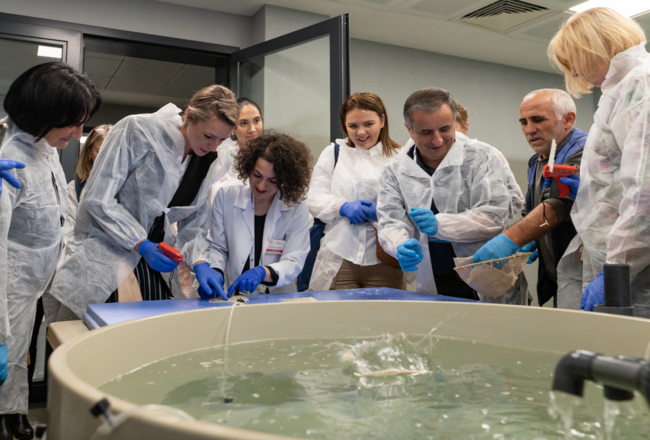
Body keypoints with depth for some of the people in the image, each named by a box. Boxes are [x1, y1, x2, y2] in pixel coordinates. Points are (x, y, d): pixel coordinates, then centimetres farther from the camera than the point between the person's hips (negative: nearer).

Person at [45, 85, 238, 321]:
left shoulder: (208, 163, 2)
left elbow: (194, 222, 7)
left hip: (153, 267, 5)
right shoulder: (137, 130, -15)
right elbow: (98, 199, -17)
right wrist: (141, 245, -23)